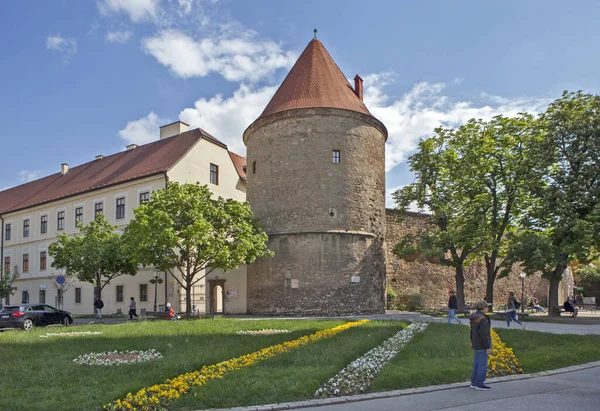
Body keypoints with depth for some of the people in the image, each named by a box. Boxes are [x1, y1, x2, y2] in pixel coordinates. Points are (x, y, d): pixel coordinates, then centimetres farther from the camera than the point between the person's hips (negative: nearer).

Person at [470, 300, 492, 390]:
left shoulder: (475, 316, 7)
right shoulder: (483, 319, -23)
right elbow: (484, 334, -24)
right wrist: (488, 347, -19)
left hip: (476, 344, 9)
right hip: (482, 345, -9)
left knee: (476, 364, 15)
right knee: (482, 365, 0)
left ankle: (474, 383, 22)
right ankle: (479, 384, 8)